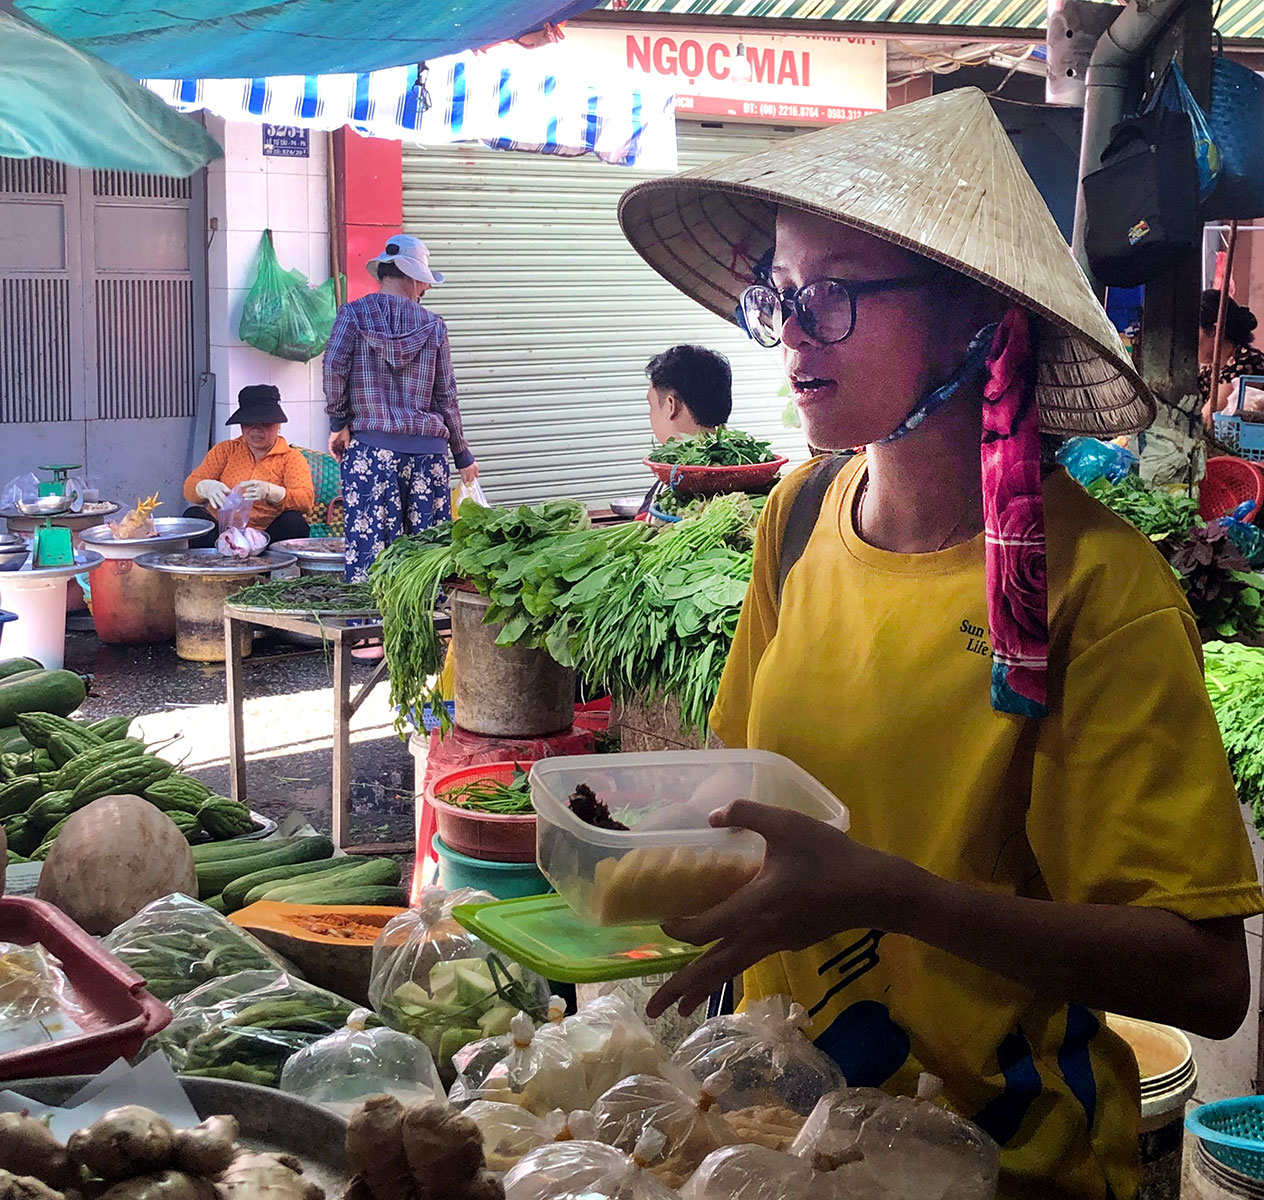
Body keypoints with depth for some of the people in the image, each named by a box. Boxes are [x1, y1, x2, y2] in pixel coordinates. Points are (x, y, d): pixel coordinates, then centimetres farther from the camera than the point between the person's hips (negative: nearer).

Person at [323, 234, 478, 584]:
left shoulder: (354, 313, 3)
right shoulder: (433, 325, 7)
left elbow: (334, 368, -11)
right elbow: (447, 397, 8)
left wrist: (339, 423, 2)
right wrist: (462, 455, 16)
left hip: (371, 448, -1)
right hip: (428, 448, 2)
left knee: (368, 545, -1)